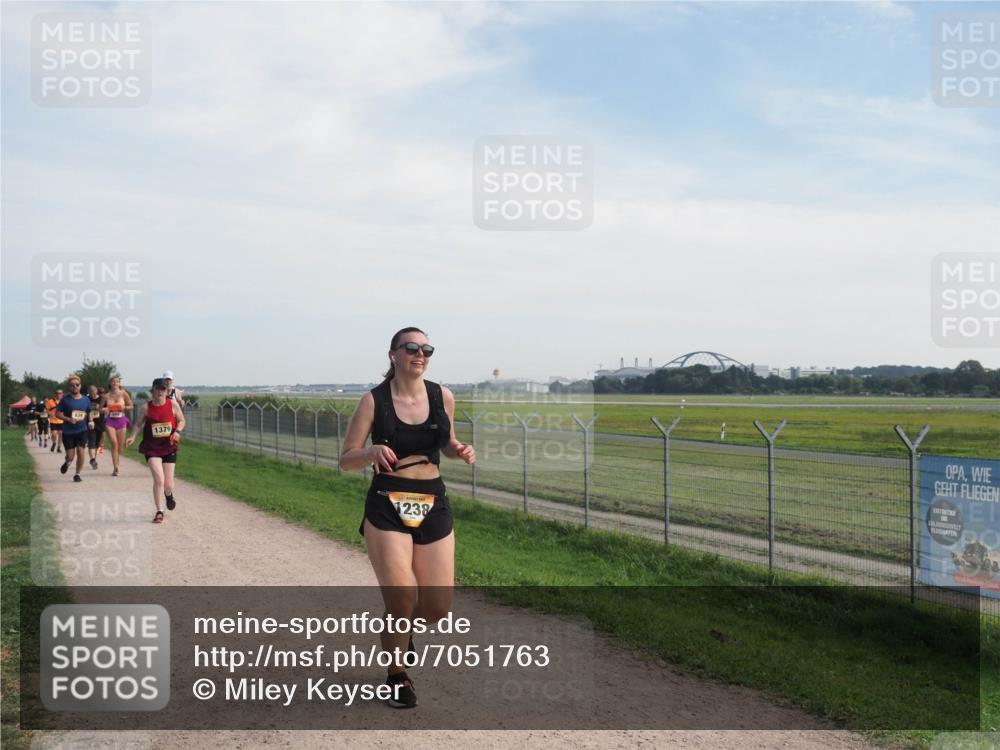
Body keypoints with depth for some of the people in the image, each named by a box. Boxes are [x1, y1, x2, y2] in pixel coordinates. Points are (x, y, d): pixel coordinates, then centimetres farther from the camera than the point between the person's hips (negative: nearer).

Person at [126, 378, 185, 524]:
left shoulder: (173, 405, -2)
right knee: (159, 479, -17)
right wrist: (133, 436, -14)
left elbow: (181, 420, 8)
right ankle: (159, 511, 1)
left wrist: (177, 431, -12)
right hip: (152, 448, -1)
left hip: (169, 447, 1)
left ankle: (169, 494, 44)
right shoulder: (146, 407, -4)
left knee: (168, 484, 4)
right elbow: (138, 423, 4)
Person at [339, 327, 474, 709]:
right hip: (387, 508, -3)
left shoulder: (442, 397, 3)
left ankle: (400, 627, 40)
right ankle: (397, 677, 16)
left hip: (433, 506, 3)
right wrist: (373, 452, -23)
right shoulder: (374, 400, -5)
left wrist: (460, 451, -4)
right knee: (402, 596, -12)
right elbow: (346, 459, -2)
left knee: (438, 607, 3)